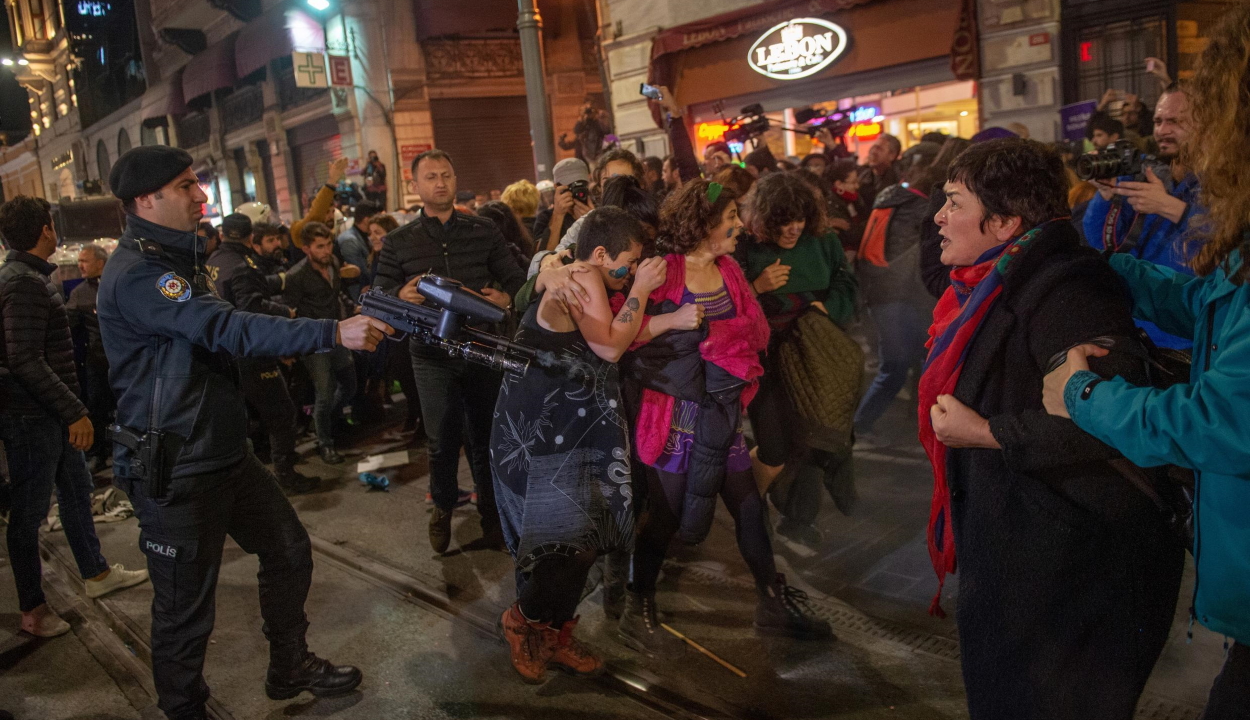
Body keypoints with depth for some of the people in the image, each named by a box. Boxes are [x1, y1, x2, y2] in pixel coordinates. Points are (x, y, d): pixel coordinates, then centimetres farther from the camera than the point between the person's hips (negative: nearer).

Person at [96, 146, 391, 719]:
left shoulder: (175, 257, 12)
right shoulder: (135, 274, -20)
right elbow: (228, 330, -31)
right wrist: (335, 333, -37)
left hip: (226, 452, 10)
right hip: (175, 472, -9)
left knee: (288, 549, 17)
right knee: (186, 607, 4)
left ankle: (290, 667, 36)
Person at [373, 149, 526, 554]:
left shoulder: (484, 231, 5)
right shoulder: (398, 242, 5)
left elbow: (515, 277, 6)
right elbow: (380, 292, 3)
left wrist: (506, 298, -16)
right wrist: (401, 295, -19)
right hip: (432, 355, 0)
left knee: (485, 435, 11)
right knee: (442, 440, 6)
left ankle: (490, 506, 32)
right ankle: (443, 506, 31)